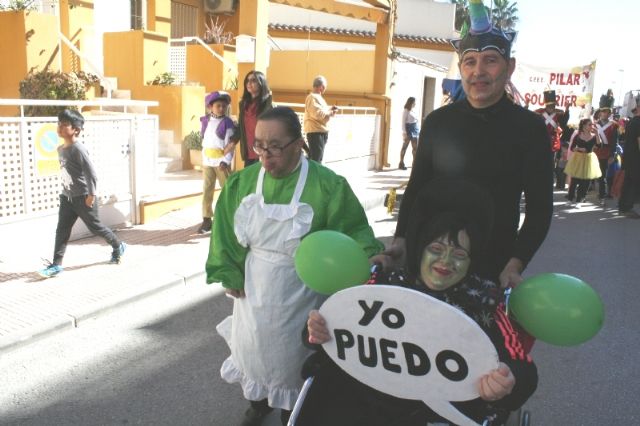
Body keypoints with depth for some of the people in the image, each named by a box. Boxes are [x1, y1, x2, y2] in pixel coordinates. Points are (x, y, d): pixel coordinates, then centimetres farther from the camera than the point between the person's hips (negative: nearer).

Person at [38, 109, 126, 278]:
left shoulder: (78, 149, -18)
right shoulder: (60, 149, 8)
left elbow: (91, 172, -20)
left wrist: (91, 194, -19)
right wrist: (66, 191, 19)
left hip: (83, 197, -7)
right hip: (67, 197, 8)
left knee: (95, 226, 6)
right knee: (62, 230, 3)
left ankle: (118, 246, 27)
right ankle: (56, 264, 6)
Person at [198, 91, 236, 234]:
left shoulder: (227, 123, -7)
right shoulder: (206, 121, 8)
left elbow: (230, 144, -12)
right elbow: (204, 140, 15)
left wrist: (225, 161, -21)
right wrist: (204, 158, 9)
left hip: (222, 161, -4)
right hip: (207, 161, 5)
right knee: (207, 190, 4)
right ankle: (206, 219, 10)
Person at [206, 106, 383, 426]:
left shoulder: (328, 185, -19)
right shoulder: (242, 181, -6)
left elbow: (354, 231, -14)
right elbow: (225, 232, 0)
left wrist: (368, 259, -31)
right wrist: (229, 275, -4)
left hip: (299, 292, -4)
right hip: (253, 286, 4)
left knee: (291, 354, 13)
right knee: (252, 346, 21)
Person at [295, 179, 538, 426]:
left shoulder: (483, 302, 5)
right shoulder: (385, 283, 7)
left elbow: (523, 369, 1)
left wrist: (508, 382, -22)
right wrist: (319, 331, -14)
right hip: (362, 401, -1)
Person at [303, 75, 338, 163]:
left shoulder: (317, 97, 18)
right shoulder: (312, 97, -14)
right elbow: (317, 113, -25)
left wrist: (330, 109, 11)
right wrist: (330, 113, -13)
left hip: (320, 130, 11)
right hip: (315, 131, -10)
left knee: (317, 156, 16)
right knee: (316, 158, -10)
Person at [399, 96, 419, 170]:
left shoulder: (413, 111, 14)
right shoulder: (406, 110, -7)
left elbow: (416, 120, 16)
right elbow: (403, 122, -12)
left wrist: (418, 130, 11)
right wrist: (404, 132, -19)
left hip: (415, 129, 7)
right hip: (408, 129, -7)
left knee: (415, 147, 6)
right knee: (405, 147, -2)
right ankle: (401, 163, 3)